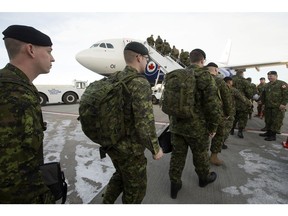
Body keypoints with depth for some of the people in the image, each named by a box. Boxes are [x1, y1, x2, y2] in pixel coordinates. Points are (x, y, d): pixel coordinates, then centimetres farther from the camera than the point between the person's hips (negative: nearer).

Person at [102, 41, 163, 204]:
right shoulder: (140, 84, -24)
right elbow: (145, 123, -27)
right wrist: (155, 149, -12)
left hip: (112, 143, 8)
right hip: (129, 148, -8)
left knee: (121, 175, 31)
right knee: (136, 186, 17)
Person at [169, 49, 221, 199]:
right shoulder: (205, 76, -11)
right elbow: (213, 104, -16)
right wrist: (213, 127, -5)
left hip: (176, 124, 5)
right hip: (196, 126, -4)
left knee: (177, 155, 14)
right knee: (200, 154, 18)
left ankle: (175, 184, 25)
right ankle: (204, 178, 42)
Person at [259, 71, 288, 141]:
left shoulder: (282, 84, -6)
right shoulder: (267, 85, 16)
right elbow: (263, 95, 24)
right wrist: (262, 101, 15)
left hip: (278, 107, -7)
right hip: (268, 106, 7)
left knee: (276, 122, -2)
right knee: (268, 120, 14)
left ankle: (273, 135, 4)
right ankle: (269, 132, 28)